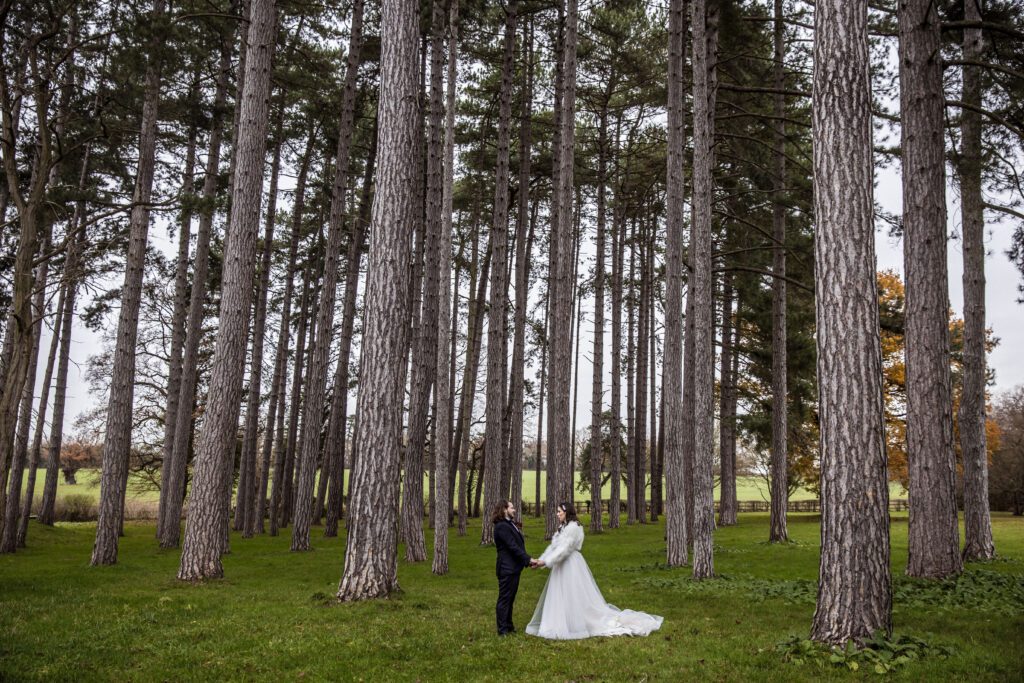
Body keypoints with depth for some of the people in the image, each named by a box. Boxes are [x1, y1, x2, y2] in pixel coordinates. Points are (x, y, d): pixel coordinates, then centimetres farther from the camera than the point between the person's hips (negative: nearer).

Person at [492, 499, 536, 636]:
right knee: (504, 599, -2)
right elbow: (513, 547, -21)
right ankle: (502, 630, 5)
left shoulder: (510, 524, 14)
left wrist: (527, 561, 8)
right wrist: (528, 559, -18)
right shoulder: (502, 526, -17)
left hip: (514, 568, 10)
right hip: (507, 569, -10)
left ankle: (508, 626, 24)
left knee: (510, 599, 16)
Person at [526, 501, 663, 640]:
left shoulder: (573, 527, -17)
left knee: (575, 597, -3)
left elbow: (563, 549, -22)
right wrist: (541, 560, 0)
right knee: (559, 597, 13)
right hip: (562, 567, 10)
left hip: (571, 567, -10)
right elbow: (553, 546, 11)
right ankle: (559, 624, 21)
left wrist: (546, 562, -23)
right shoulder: (563, 527, 13)